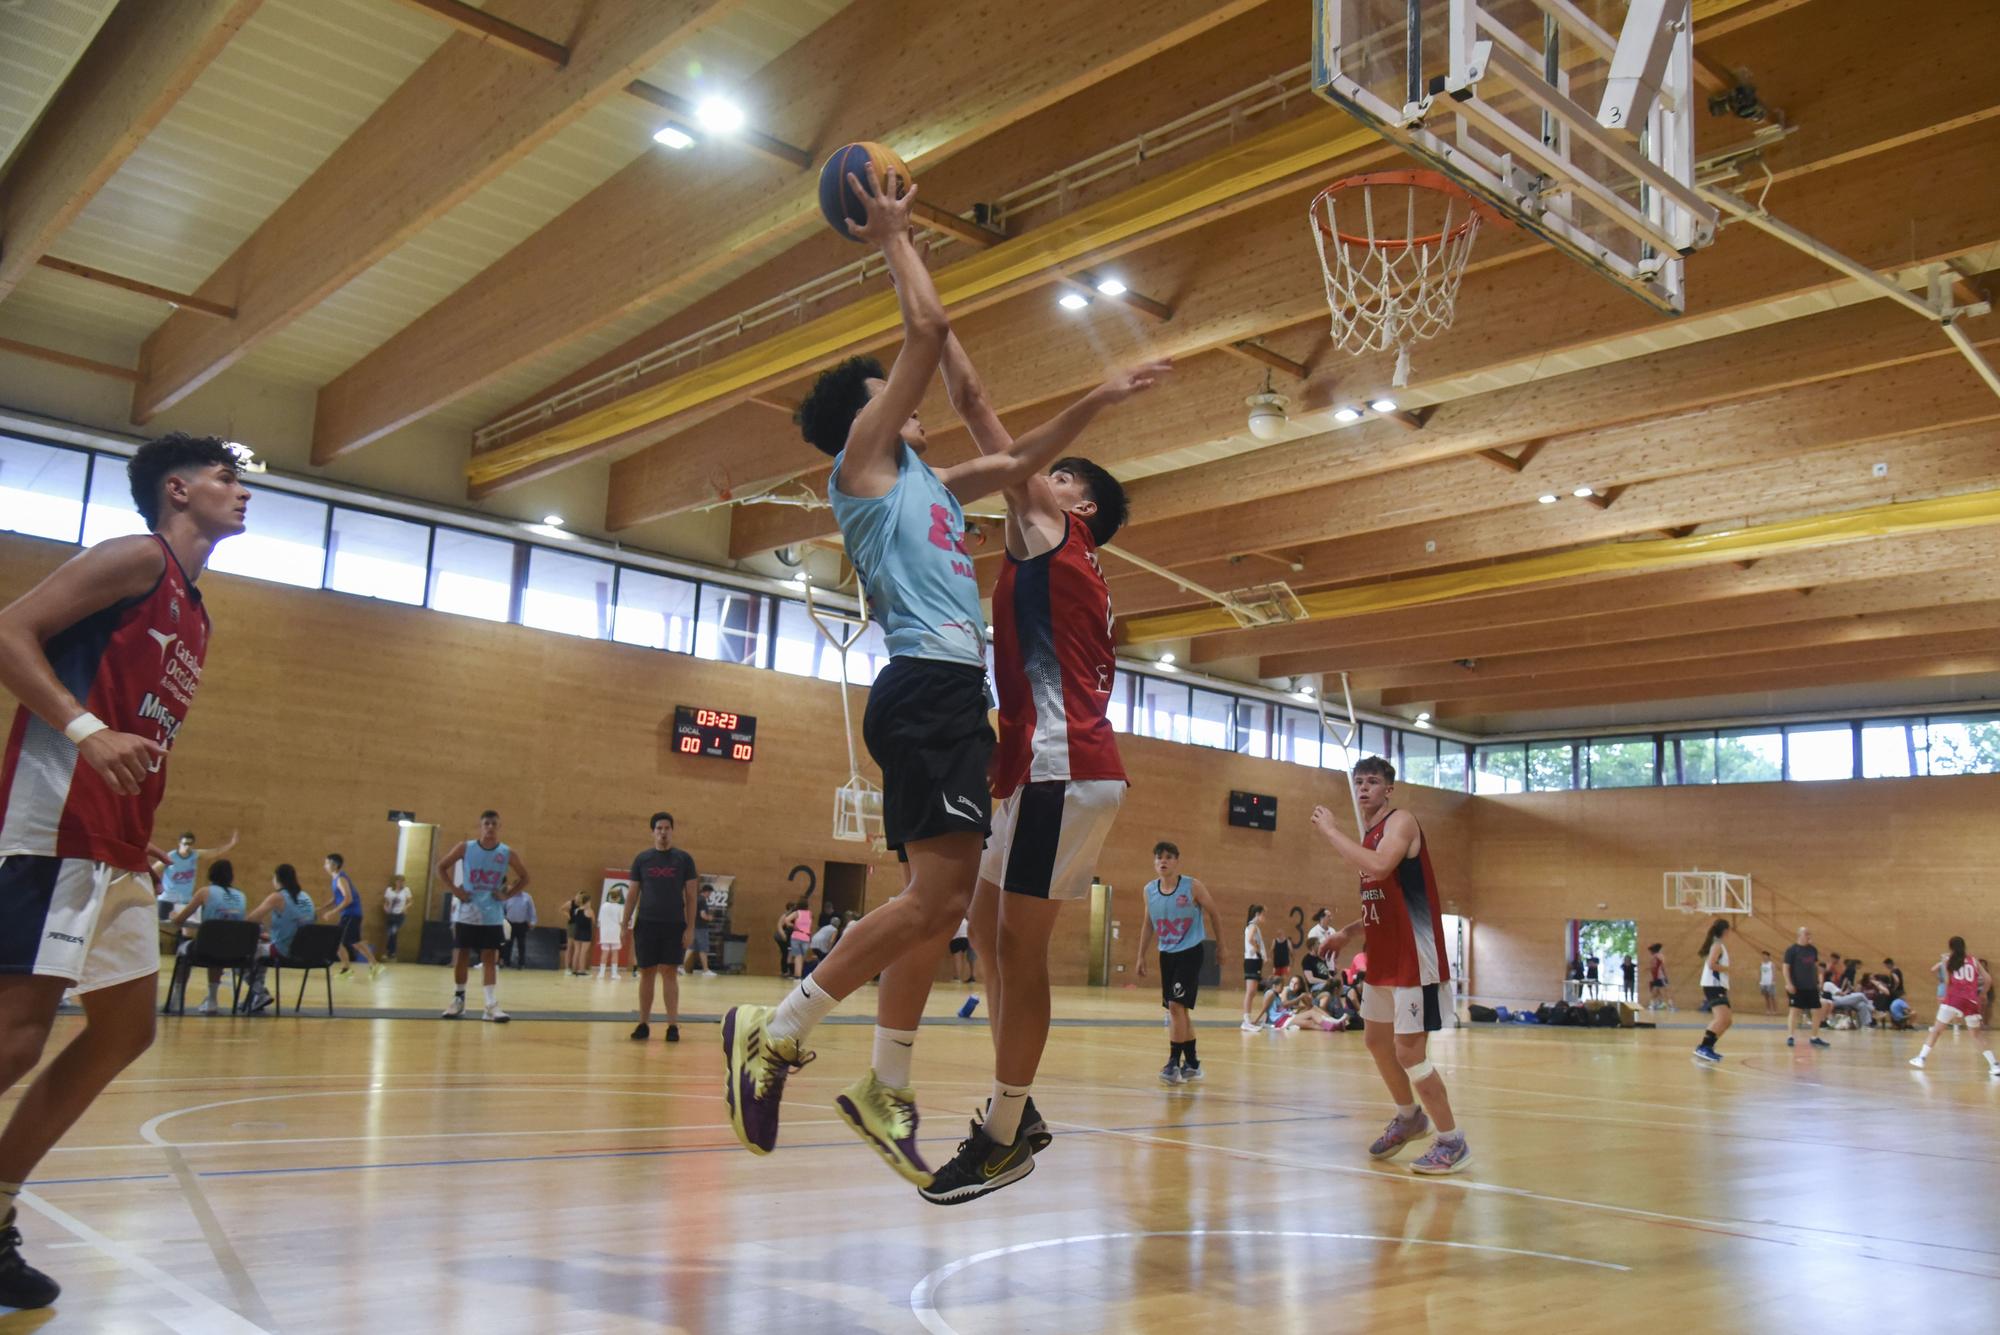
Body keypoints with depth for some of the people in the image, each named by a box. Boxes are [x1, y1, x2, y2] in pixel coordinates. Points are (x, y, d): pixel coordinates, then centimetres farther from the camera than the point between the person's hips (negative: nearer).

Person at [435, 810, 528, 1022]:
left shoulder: (508, 854, -3)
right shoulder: (465, 848, -4)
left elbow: (524, 878, 8)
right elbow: (441, 867, 6)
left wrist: (507, 895, -6)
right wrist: (455, 890, -5)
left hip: (492, 917, 0)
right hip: (466, 914, 0)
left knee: (490, 959, -3)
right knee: (461, 957, 6)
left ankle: (492, 1006, -6)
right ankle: (458, 999, 22)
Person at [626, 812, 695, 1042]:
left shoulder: (683, 859, 2)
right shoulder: (642, 859, 6)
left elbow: (691, 895, 1)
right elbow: (633, 894, 9)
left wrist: (690, 927, -5)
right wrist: (626, 923, 2)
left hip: (674, 925, -1)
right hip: (646, 924, 2)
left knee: (670, 973, -3)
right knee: (646, 974, 5)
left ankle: (673, 1025, 0)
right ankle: (644, 1024, 13)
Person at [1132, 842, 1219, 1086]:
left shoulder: (1193, 887, -13)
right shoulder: (1149, 890, -1)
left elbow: (1213, 913, 0)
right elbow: (1148, 923, 12)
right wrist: (1141, 957, 11)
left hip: (1190, 952, -5)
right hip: (1166, 954, 5)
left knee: (1176, 1005, -16)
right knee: (1179, 1009, 12)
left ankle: (1174, 1063, -10)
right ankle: (1192, 1064, 24)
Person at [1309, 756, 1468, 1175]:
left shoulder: (1400, 822, -13)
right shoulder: (1369, 835, 14)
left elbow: (1379, 866, -34)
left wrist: (1331, 831, -25)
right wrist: (1349, 933, 16)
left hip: (1414, 958, -10)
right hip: (1383, 958, 10)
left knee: (1408, 1052, -9)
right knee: (1376, 1040, 19)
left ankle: (1452, 1141, 5)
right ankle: (1409, 1117, 39)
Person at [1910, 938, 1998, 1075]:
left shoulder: (1947, 960, 11)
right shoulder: (1973, 960, 18)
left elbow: (1947, 981, 2)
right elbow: (1988, 979, 11)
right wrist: (1982, 995, 26)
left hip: (1954, 998, -2)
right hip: (1971, 1001, 2)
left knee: (1936, 1030, 4)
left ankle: (1921, 1058, -4)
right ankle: (1994, 1064, 7)